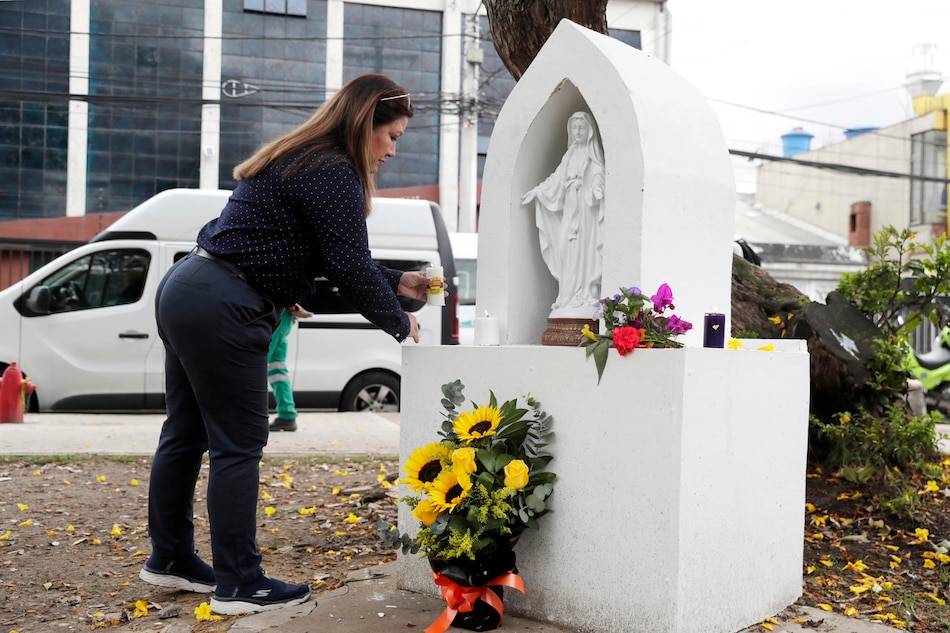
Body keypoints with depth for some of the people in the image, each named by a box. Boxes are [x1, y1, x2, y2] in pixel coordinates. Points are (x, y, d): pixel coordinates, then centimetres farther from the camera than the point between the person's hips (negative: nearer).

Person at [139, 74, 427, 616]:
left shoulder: (301, 160, 18)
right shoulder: (333, 173, -13)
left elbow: (337, 259, 21)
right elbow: (349, 267, -14)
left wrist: (398, 283, 19)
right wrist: (398, 323, 0)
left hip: (185, 290, 11)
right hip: (223, 311, -11)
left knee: (186, 433, 17)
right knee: (239, 446, -2)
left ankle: (170, 560, 31)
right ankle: (240, 585, 8)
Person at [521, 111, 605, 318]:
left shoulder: (593, 153, 2)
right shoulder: (570, 155, 20)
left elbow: (599, 174, -12)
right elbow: (556, 178, 23)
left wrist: (596, 188, -33)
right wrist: (536, 192, 23)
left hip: (586, 207, -6)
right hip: (570, 208, 6)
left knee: (584, 250, -10)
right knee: (568, 252, 2)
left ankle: (586, 296, -10)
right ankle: (571, 296, 4)